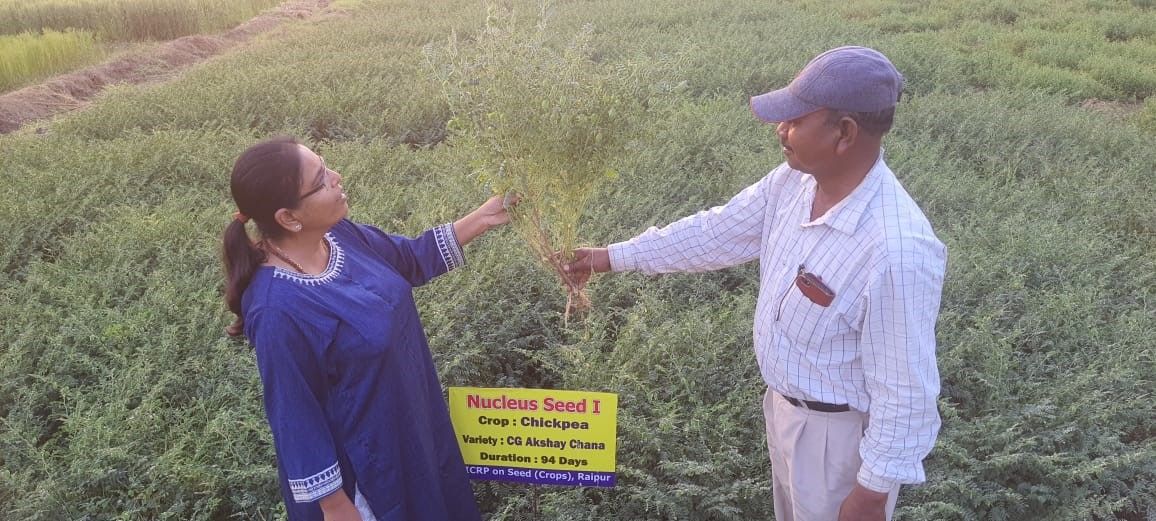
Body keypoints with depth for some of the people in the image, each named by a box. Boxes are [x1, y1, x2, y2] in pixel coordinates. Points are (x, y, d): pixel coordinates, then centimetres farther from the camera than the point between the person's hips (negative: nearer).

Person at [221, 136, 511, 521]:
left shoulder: (338, 233, -11)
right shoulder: (279, 310, -33)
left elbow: (411, 260, 7)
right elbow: (296, 417, -23)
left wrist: (481, 218, -1)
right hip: (360, 462, -7)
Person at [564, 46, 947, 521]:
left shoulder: (896, 249, -35)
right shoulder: (793, 182, -11)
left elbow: (906, 391, -27)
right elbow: (717, 232, 2)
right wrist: (614, 257, 7)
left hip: (838, 430, -7)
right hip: (784, 403, 7)